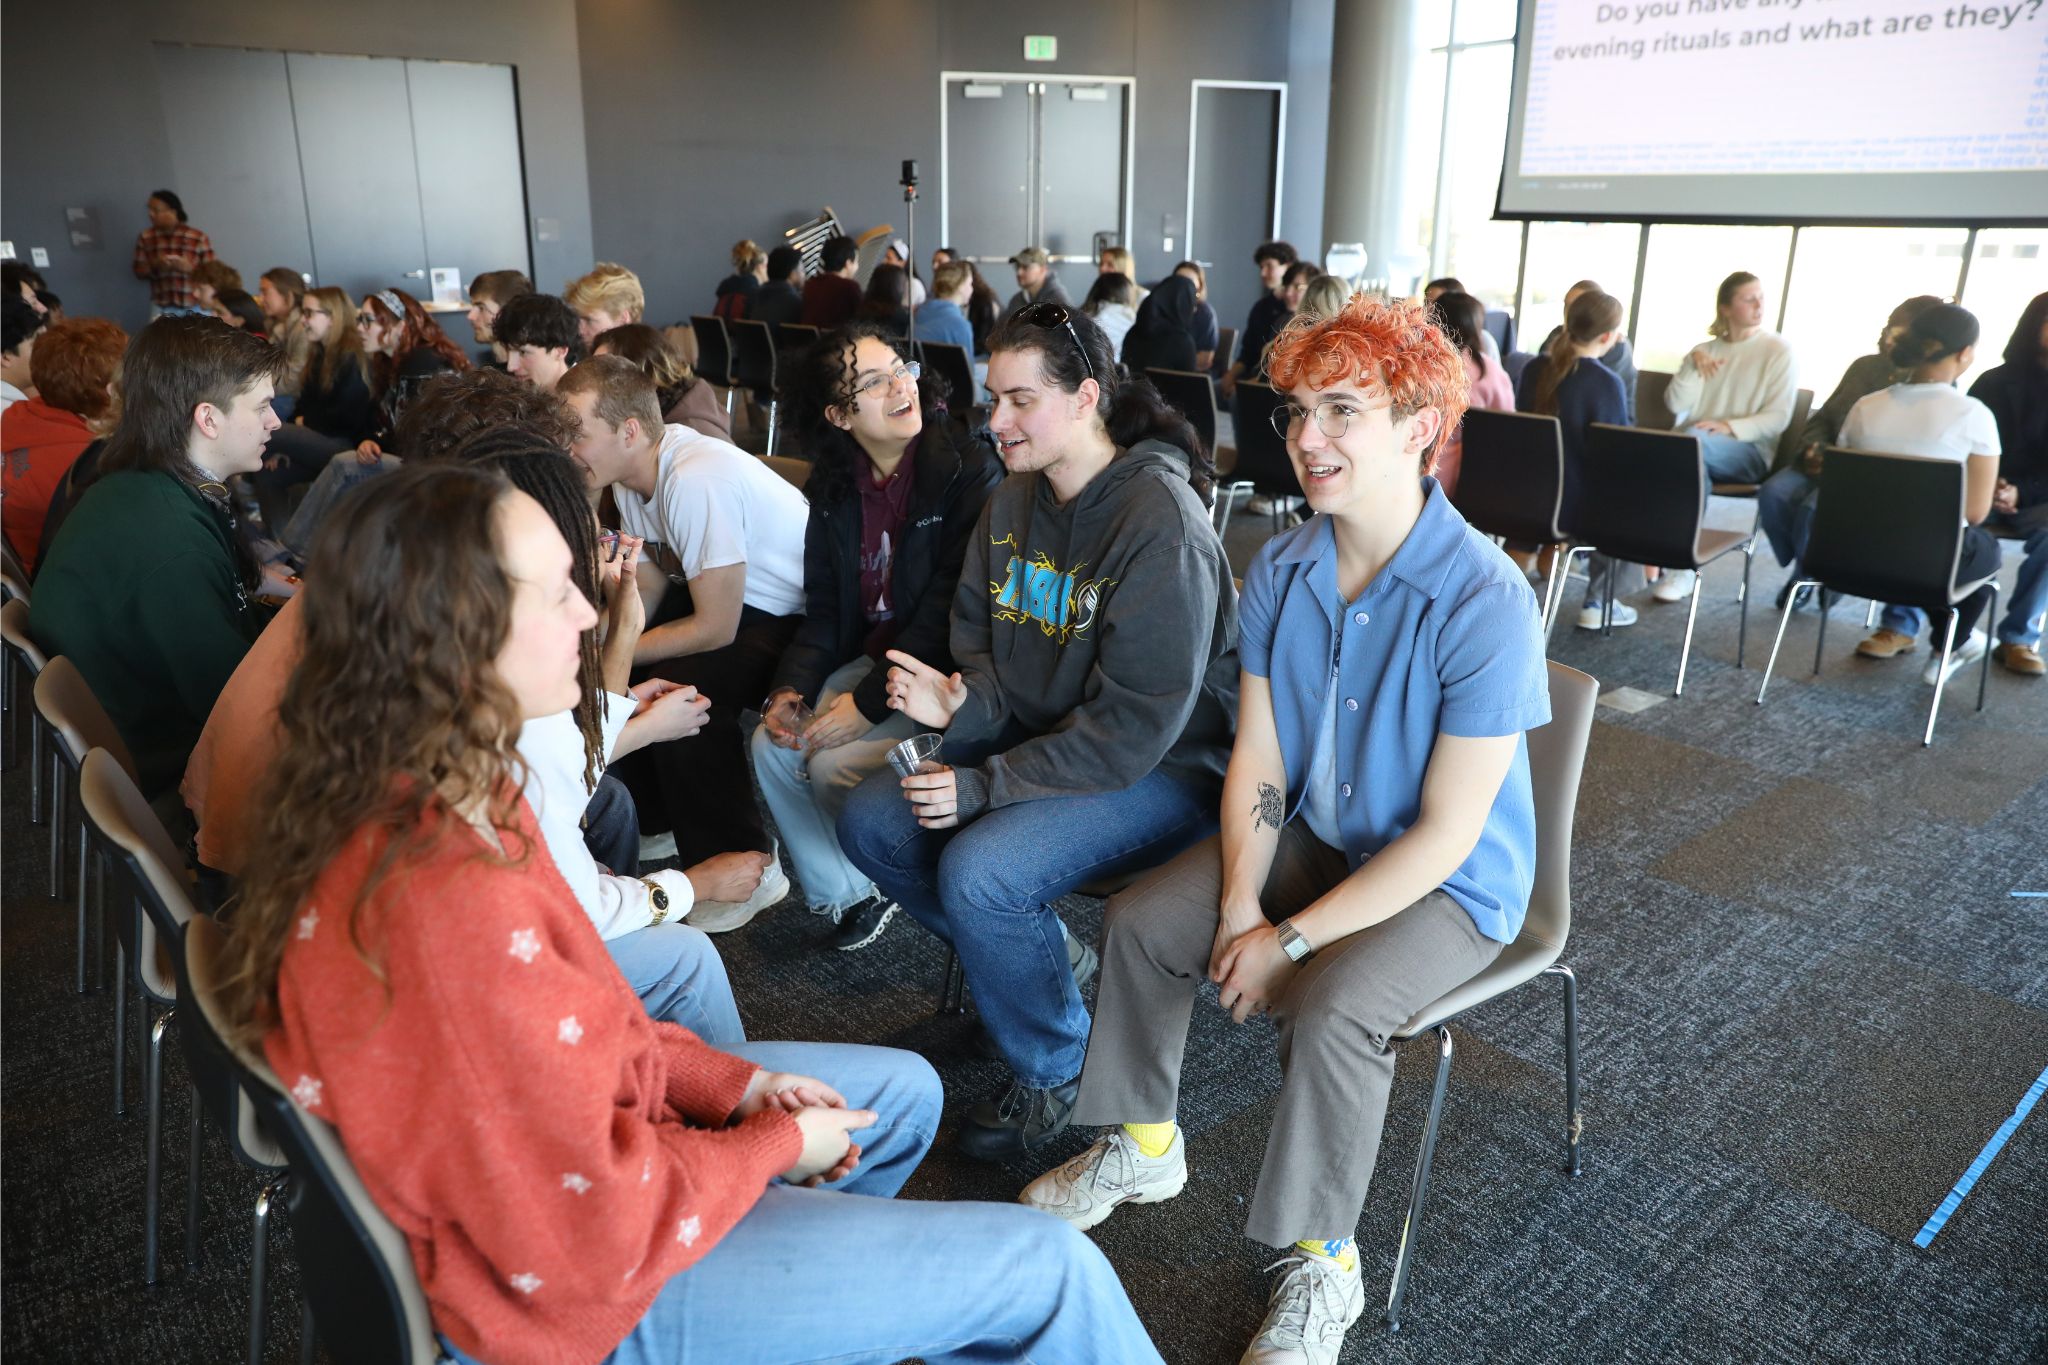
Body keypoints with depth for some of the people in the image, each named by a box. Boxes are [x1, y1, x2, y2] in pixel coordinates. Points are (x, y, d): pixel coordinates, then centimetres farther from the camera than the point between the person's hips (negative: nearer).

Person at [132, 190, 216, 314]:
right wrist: (155, 265, -13)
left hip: (192, 308, -2)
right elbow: (139, 272, 7)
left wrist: (189, 267, -20)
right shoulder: (145, 237, 5)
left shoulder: (199, 238, -5)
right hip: (161, 307, 2)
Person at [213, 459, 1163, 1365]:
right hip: (584, 1284, -9)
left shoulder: (398, 797, -7)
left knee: (903, 1091, 24)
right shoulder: (451, 908, -38)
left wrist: (731, 1082, -2)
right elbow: (593, 1232, -28)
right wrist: (777, 1146, -12)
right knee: (1048, 1268, -2)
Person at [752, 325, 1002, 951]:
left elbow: (950, 612, -20)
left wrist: (866, 704, -23)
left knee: (834, 761, -20)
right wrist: (789, 688, -12)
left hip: (946, 672, -6)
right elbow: (824, 610, 6)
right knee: (770, 746, -10)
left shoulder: (969, 471, -17)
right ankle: (844, 896, 8)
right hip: (873, 656, 6)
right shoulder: (834, 487, 3)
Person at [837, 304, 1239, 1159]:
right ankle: (1051, 954, 16)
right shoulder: (1016, 498, 3)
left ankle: (1056, 1071, 0)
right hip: (1039, 738, 9)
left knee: (977, 871, -28)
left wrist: (987, 785, -24)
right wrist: (960, 698, -13)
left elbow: (1135, 726, -25)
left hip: (1167, 768, -8)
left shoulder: (1161, 524, -23)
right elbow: (983, 638, 12)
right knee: (871, 822, -3)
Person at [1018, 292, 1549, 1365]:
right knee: (1140, 922, -1)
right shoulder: (1279, 570, -8)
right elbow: (1257, 756, -3)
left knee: (1329, 1007, -30)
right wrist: (1240, 900, -16)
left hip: (1449, 884, -6)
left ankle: (1321, 1263, -3)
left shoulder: (1485, 603, -28)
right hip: (1314, 835, 7)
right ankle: (1144, 1147, 23)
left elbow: (1446, 833, -25)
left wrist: (1291, 939, -23)